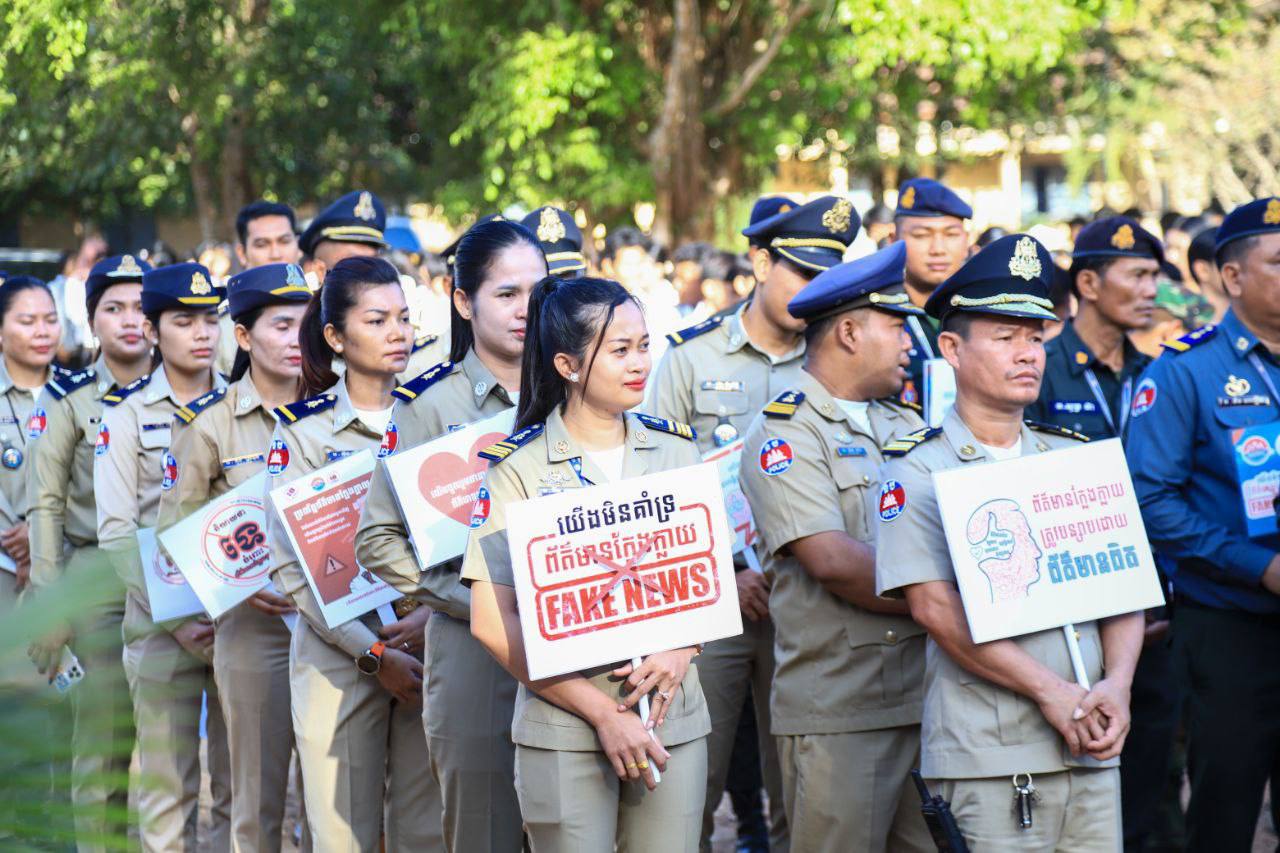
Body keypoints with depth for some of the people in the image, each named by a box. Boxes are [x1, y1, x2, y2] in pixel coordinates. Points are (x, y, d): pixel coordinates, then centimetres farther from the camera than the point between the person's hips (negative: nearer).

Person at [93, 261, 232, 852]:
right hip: (162, 621, -2)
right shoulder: (126, 413, 2)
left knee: (240, 783, 3)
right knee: (168, 785, -1)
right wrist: (176, 618, -12)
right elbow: (116, 530, -3)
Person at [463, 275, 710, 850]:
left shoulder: (675, 450, 8)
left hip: (674, 723, 4)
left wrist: (679, 652, -9)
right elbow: (492, 623, -9)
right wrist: (602, 712, -14)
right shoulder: (519, 468, -5)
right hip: (564, 732, -3)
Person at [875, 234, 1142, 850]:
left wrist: (1116, 684, -7)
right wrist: (1049, 691, -16)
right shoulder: (917, 470, -2)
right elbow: (934, 607, -12)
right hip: (987, 757, -5)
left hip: (1092, 751, 5)